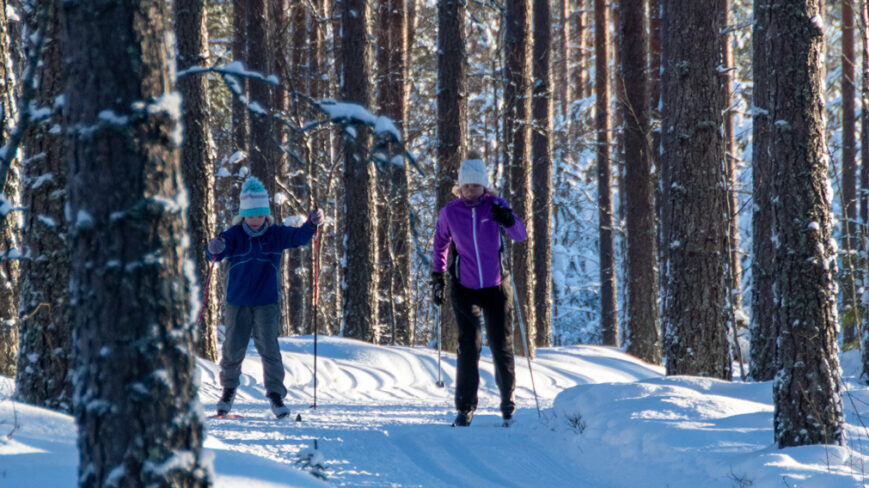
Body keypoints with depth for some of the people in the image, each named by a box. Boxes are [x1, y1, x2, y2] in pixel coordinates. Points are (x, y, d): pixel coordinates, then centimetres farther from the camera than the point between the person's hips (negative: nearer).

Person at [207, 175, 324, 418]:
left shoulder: (276, 234, -1)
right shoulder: (234, 235, -5)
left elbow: (299, 236, -12)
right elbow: (217, 252, -17)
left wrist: (312, 225, -34)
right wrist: (215, 249, -42)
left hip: (266, 302, 0)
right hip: (237, 302, 0)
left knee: (269, 347, -10)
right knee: (233, 348, 7)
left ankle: (275, 395, -4)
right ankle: (229, 389, 30)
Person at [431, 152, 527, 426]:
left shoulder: (496, 206, -5)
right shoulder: (450, 212, -2)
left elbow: (520, 236, -15)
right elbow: (440, 243, 14)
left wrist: (508, 221, -35)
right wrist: (437, 276, 10)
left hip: (496, 287, 0)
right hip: (465, 288, 0)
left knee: (501, 345, 4)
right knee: (469, 346, -5)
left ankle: (507, 401, 22)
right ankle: (465, 407, 3)